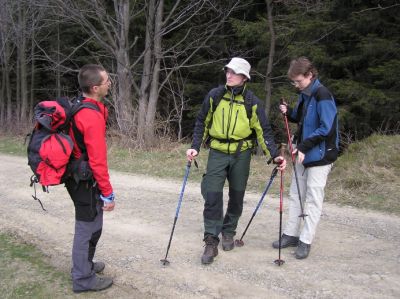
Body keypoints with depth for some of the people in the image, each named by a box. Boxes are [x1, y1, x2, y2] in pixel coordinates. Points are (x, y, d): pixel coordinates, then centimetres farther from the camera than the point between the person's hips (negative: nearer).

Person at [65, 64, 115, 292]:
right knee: (89, 228, 5)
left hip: (77, 177, 9)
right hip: (86, 181, -9)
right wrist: (108, 193, -19)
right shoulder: (93, 117, -25)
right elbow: (98, 161, -25)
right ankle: (84, 279, 20)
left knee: (88, 225, 24)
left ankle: (84, 265, 41)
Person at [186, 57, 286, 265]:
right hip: (218, 152, 0)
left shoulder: (251, 102, -4)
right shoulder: (214, 96, -2)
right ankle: (211, 242, -1)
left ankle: (228, 232, 32)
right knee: (212, 195, -9)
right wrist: (195, 147, -4)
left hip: (241, 154, 0)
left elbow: (263, 131, -1)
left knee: (237, 196, 10)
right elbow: (202, 123, 7)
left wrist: (274, 155, -11)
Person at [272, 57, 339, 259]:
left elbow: (326, 129, -20)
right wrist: (289, 113, 0)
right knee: (296, 195, 13)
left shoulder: (322, 95, -16)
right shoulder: (304, 94, 9)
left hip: (319, 156, -9)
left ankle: (305, 241, 9)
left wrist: (304, 147, -20)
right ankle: (291, 234, 24)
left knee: (313, 199, 0)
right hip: (303, 154, 9)